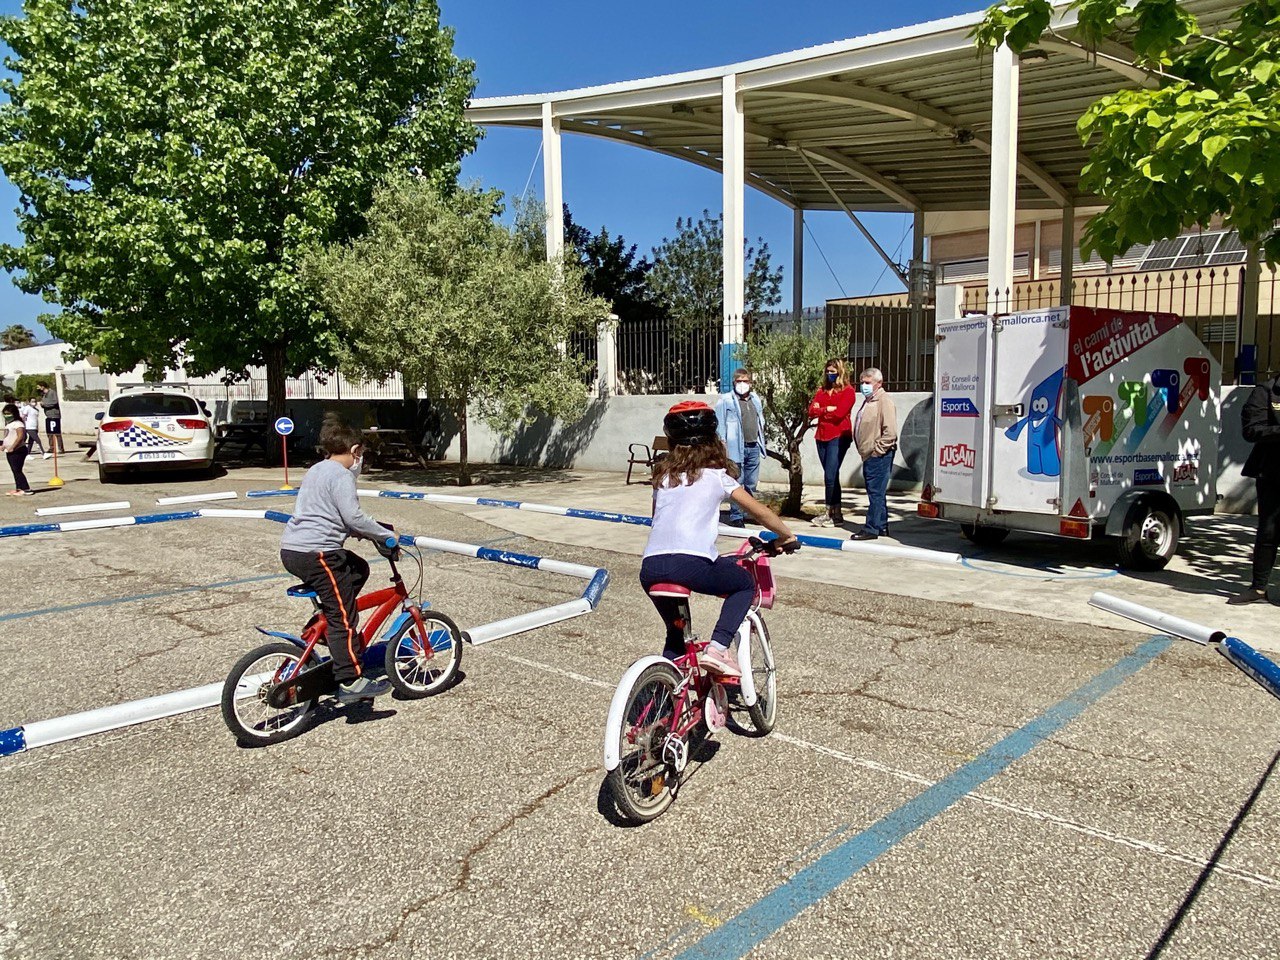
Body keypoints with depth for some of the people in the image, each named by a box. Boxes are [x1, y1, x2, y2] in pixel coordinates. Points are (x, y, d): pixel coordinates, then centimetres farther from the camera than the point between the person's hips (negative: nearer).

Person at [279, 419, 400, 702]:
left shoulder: (317, 470, 21)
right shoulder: (341, 475, -9)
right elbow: (354, 517, -18)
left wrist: (372, 533, 27)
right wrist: (385, 537, -6)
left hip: (292, 549, 10)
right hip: (316, 553, -10)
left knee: (359, 569, 23)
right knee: (344, 616, -5)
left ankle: (328, 625, 21)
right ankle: (351, 681, -4)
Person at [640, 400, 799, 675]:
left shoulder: (663, 474, 21)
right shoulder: (716, 474, 12)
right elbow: (758, 511, 15)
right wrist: (787, 536, 29)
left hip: (650, 567, 5)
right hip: (692, 564, -5)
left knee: (675, 630, 27)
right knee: (745, 585, 22)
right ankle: (717, 648, 5)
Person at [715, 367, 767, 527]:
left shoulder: (755, 399, 16)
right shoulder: (726, 400, -3)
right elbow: (719, 422, -6)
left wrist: (761, 441, 15)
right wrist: (722, 441, -13)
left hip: (754, 447, 6)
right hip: (736, 447, -6)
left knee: (752, 483, 12)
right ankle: (735, 517, 1)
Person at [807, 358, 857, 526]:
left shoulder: (848, 391, -2)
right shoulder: (821, 390, 15)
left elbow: (839, 413, -14)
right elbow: (812, 411, 5)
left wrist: (820, 411, -2)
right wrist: (828, 409, -10)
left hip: (838, 437, -6)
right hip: (822, 437, 6)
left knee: (830, 476, -12)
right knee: (832, 476, 9)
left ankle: (830, 513, -6)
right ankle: (837, 514, 14)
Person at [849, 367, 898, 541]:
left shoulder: (884, 401, -12)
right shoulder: (868, 401, 18)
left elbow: (890, 432, -20)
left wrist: (876, 450, -17)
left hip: (879, 456, -10)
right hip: (869, 455, 10)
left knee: (876, 493, -8)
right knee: (877, 492, 15)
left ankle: (871, 529, -6)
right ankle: (882, 526, 23)